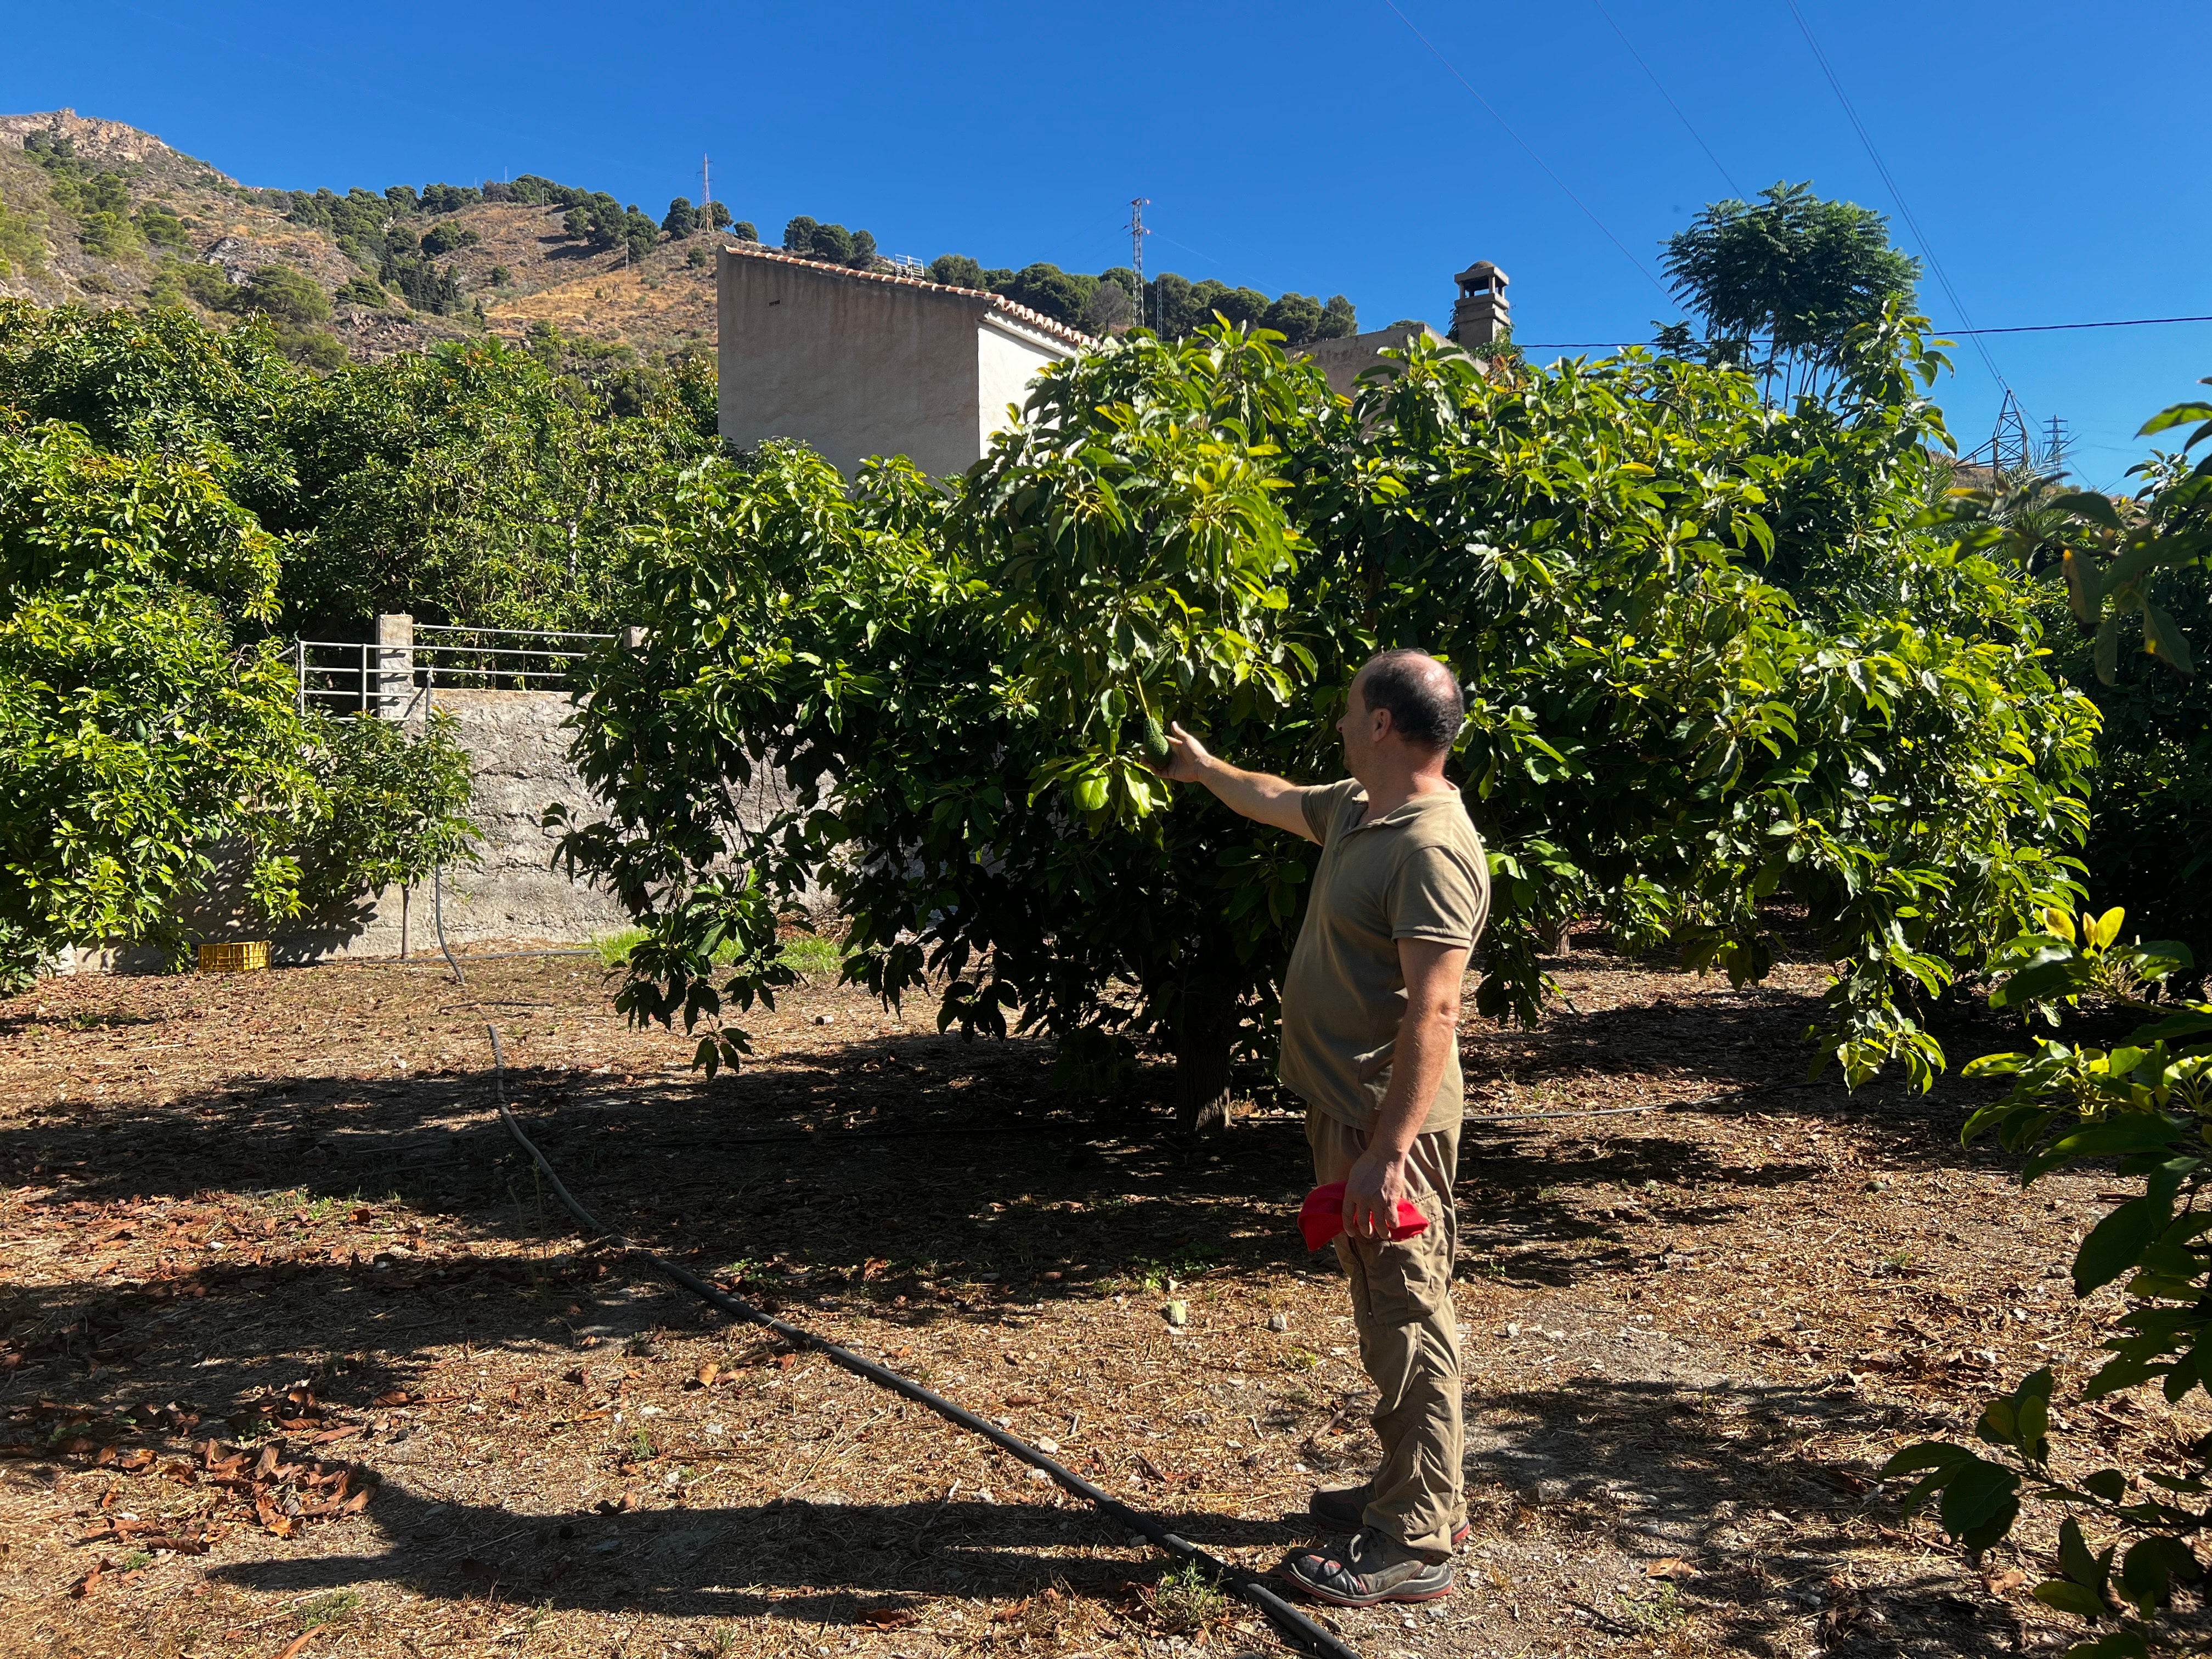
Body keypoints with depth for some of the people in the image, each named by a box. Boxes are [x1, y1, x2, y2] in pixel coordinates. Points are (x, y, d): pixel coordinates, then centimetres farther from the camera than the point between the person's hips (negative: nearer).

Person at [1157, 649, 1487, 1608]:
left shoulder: (1430, 850, -22)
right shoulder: (1354, 810, 9)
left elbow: (1433, 1011, -26)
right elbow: (1277, 802, 32)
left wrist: (1388, 1152, -28)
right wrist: (1203, 769, 46)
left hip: (1388, 1123, -10)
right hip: (1345, 1108, 10)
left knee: (1408, 1321, -1)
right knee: (1385, 1312, 19)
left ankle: (1415, 1546, 10)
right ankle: (1411, 1492, 34)